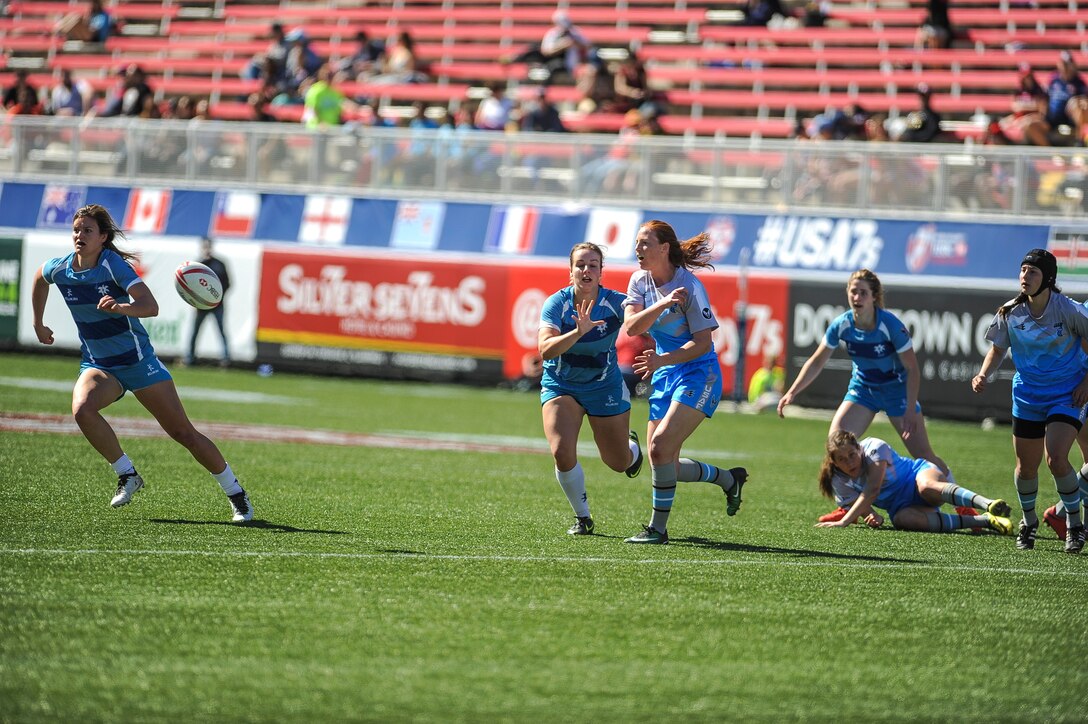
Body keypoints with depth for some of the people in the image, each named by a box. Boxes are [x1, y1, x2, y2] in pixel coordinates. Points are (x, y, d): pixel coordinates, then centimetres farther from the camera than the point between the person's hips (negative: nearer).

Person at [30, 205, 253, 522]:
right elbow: (39, 276, 21)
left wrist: (119, 307, -51)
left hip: (137, 360, -4)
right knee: (82, 409, -30)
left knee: (183, 432, -3)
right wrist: (38, 323, 26)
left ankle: (236, 494, 12)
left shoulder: (114, 266, -20)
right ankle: (127, 475, -12)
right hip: (97, 364, 4)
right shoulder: (59, 270, -5)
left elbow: (151, 306, -32)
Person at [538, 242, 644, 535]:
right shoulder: (557, 303, -19)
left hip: (604, 387, 1)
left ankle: (631, 444, 51)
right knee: (562, 453, -21)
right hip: (560, 386, -1)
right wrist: (579, 331, -47)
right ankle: (583, 518, 2)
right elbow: (545, 349, -30)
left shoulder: (614, 302, -17)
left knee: (619, 463, 11)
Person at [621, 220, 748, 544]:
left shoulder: (689, 286, -17)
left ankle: (658, 527, -13)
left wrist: (664, 359, -30)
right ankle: (728, 479, 29)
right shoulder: (640, 280, 1)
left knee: (660, 445, -23)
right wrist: (662, 304, -26)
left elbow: (703, 342, -18)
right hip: (665, 376, 7)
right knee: (664, 465, 5)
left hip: (698, 374, -7)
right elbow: (631, 327, -12)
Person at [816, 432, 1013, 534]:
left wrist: (844, 521, -35)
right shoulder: (839, 482, -1)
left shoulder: (874, 448, -18)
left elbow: (872, 490, -28)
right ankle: (983, 521, -39)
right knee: (902, 519, -36)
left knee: (927, 486, -42)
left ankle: (988, 504, -60)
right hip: (901, 505, 4)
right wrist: (873, 517, -31)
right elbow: (864, 509, -5)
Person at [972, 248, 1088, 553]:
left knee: (1055, 457, -21)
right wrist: (984, 374, -12)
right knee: (1026, 465, 9)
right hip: (1027, 394, 4)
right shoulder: (1010, 312, -8)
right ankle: (1028, 522, 36)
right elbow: (998, 348, 6)